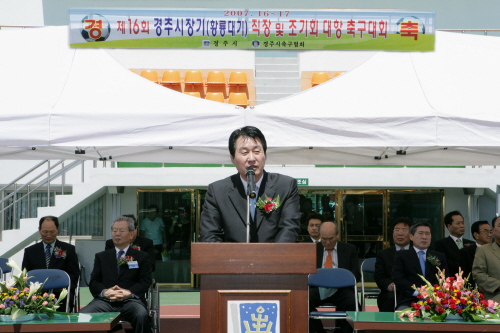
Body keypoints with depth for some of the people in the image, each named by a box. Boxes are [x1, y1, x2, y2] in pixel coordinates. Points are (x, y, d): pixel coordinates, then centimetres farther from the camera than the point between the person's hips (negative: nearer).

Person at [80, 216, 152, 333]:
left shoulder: (142, 257, 19)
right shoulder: (101, 256, 25)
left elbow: (145, 281, 7)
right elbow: (93, 282, 14)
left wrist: (129, 292, -14)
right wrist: (104, 292, -9)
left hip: (130, 300, -1)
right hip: (105, 300, 2)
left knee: (142, 316, -38)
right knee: (83, 315, -31)